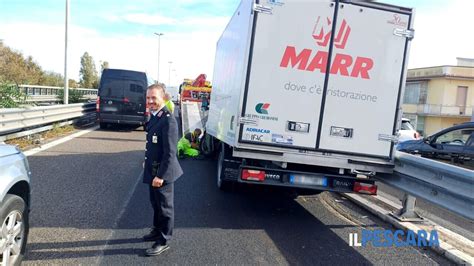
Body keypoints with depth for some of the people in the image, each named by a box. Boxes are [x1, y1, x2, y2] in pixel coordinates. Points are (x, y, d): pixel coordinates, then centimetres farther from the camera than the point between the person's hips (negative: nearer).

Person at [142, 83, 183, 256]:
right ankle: (157, 231, 42)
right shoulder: (154, 116, 6)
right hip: (153, 170, 9)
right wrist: (147, 161, 19)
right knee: (155, 204, 23)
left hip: (162, 172, -9)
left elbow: (170, 152, -25)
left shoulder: (168, 120, -24)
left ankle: (163, 241, 22)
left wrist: (161, 175, -24)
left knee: (164, 207, 7)